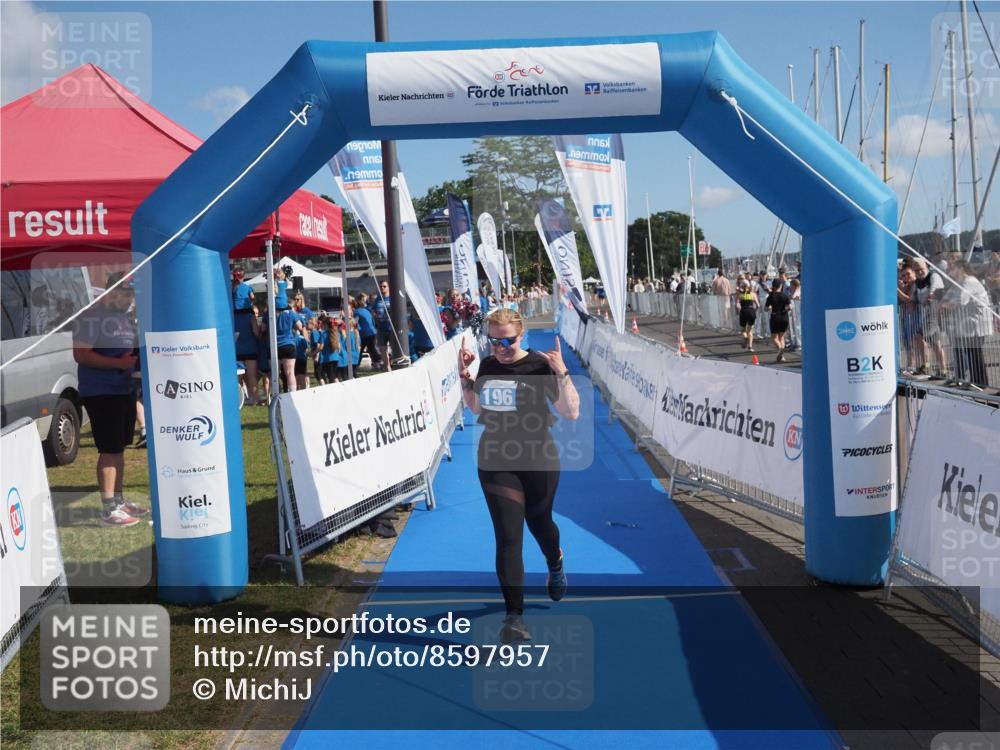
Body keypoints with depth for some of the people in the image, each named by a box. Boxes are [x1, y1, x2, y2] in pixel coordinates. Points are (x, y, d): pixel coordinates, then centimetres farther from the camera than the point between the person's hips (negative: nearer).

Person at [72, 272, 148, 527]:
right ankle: (108, 509, -4)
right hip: (100, 393, -9)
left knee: (119, 447, 14)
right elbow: (81, 354, -20)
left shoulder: (125, 317, 15)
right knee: (110, 450, -8)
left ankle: (118, 501, 25)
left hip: (124, 390, 9)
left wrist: (140, 358, 5)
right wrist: (118, 362, -26)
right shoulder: (91, 317, -13)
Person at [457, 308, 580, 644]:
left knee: (539, 523, 19)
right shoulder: (487, 366, -1)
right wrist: (464, 377, 0)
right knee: (507, 537, -4)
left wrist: (562, 374, -30)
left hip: (539, 462, -2)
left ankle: (555, 564, 55)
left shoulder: (540, 365, -14)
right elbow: (476, 407, 15)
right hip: (495, 462, 2)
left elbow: (572, 413, -18)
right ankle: (514, 617, 0)